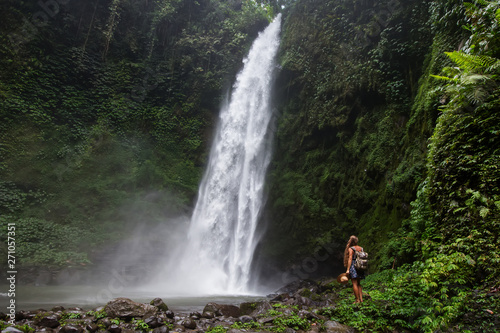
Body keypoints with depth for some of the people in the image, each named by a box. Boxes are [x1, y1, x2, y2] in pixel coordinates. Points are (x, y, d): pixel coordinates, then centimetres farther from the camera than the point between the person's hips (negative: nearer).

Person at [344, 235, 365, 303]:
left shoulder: (350, 249, -7)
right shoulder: (361, 248, 11)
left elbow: (350, 259, -15)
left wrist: (348, 269, -17)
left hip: (353, 266, -7)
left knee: (355, 284, -4)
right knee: (358, 284, 15)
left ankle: (357, 300, -5)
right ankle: (361, 299, 12)